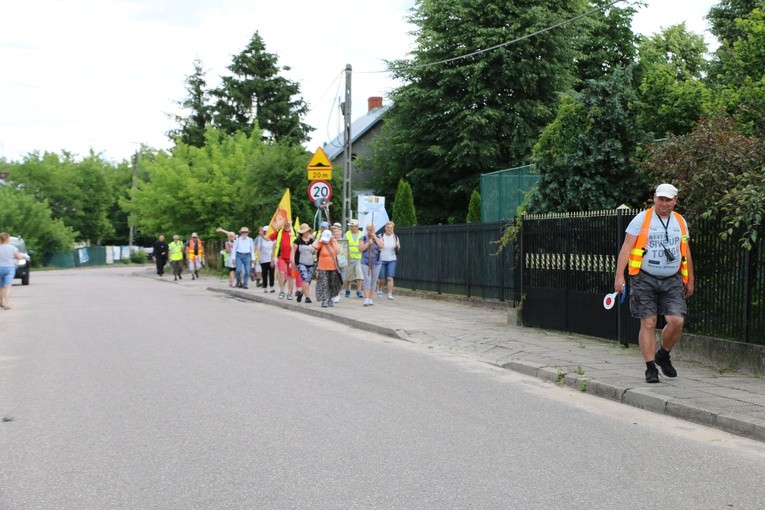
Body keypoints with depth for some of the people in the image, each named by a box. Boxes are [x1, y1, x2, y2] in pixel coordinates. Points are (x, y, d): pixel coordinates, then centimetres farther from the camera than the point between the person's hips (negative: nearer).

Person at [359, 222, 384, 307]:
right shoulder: (363, 238, 2)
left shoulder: (378, 237, 5)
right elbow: (360, 248, -7)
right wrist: (368, 243, -16)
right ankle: (366, 299, -18)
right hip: (365, 262, -2)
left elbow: (381, 246, -13)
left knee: (373, 281, 5)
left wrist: (374, 237, -13)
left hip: (376, 263, 2)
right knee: (367, 280, -15)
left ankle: (370, 299, 12)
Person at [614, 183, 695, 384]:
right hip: (645, 280, -3)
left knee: (677, 321, -8)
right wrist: (619, 276, -15)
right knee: (648, 323, -4)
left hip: (672, 281, 4)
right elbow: (626, 247, -6)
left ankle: (663, 355, 18)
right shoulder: (642, 219, -2)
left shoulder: (680, 222, 12)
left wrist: (690, 281, 20)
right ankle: (651, 368, 6)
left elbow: (686, 253, 20)